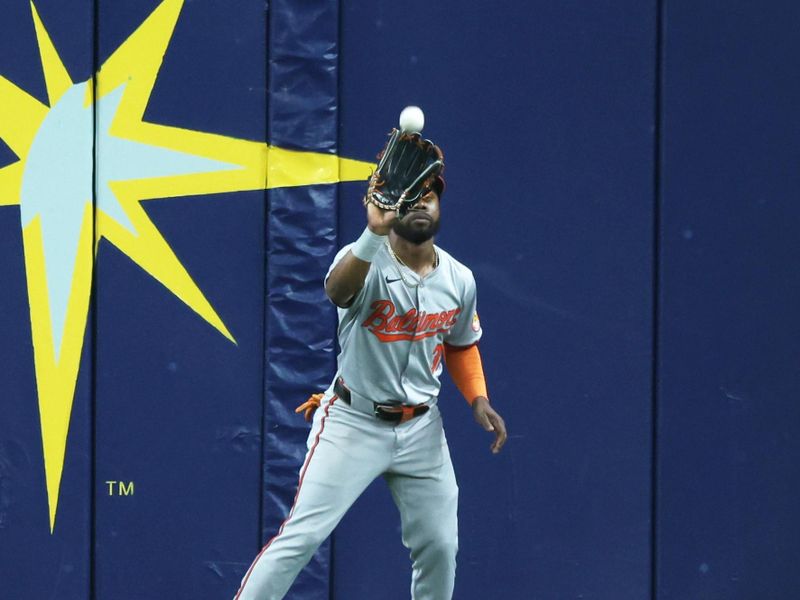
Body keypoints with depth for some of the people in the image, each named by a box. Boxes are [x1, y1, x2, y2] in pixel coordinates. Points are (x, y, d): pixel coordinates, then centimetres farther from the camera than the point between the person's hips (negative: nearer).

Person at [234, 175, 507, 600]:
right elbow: (338, 291, -44)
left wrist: (478, 399, 1)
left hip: (421, 429, 5)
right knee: (302, 535, -14)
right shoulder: (367, 261, -19)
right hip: (353, 422, -5)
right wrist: (374, 232, -61)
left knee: (439, 545, 10)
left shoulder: (459, 279, 0)